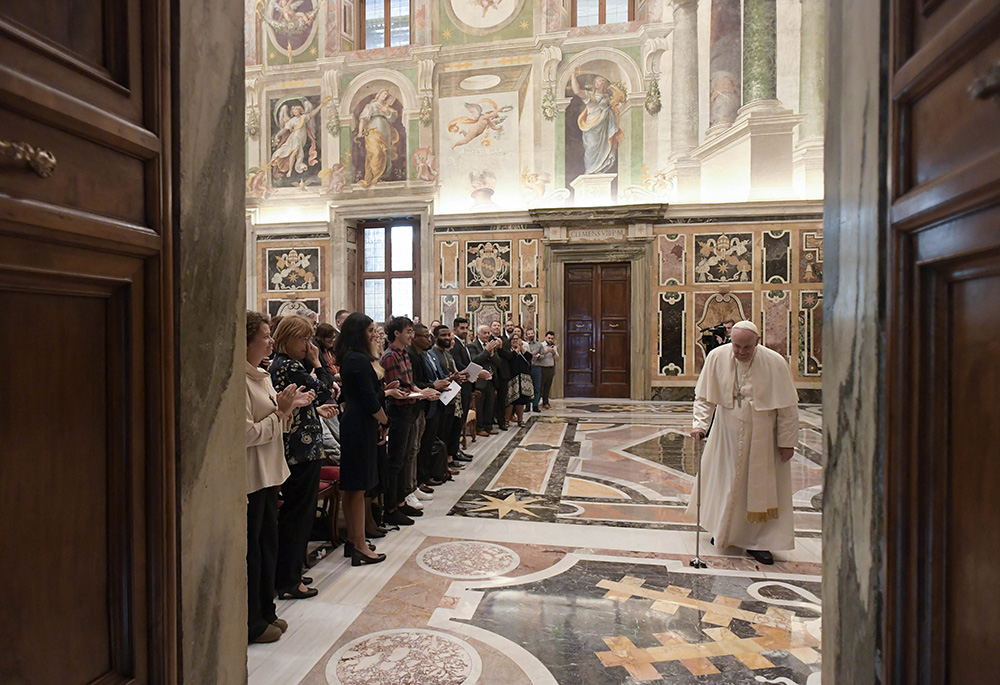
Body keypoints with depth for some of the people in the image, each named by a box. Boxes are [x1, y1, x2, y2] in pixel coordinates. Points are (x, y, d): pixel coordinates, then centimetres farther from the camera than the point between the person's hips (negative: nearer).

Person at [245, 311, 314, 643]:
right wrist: (281, 411, -18)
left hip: (268, 473, 10)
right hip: (250, 476, -10)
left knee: (268, 543, 19)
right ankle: (252, 623, 23)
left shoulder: (260, 375, 11)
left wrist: (289, 404, 3)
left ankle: (265, 612, 34)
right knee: (251, 549, 5)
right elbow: (247, 434, -23)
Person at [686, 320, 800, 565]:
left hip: (762, 437, -1)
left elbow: (788, 407, -8)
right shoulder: (717, 357, -12)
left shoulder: (775, 363, -16)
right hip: (727, 434, 2)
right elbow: (704, 397, -5)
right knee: (724, 483, 12)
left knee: (760, 488, 6)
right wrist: (700, 422, -18)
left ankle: (757, 542, 21)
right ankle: (722, 531, 34)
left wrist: (787, 441, -7)